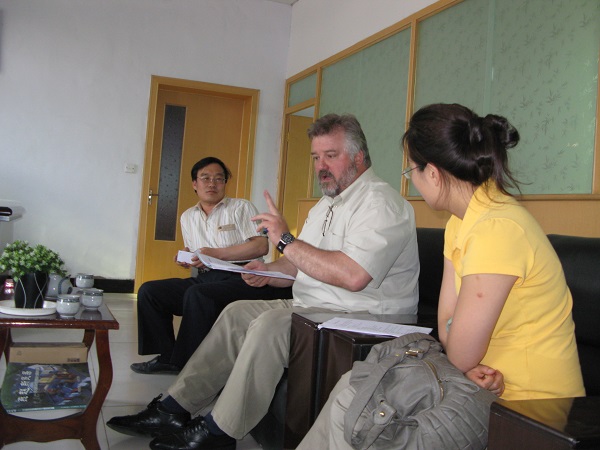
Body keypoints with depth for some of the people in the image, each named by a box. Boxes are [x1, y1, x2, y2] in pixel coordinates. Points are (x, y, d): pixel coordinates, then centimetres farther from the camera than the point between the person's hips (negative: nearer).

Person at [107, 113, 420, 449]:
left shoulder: (380, 202, -15)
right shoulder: (329, 202, 19)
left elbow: (353, 276, -30)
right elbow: (307, 262, 26)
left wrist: (286, 240, -22)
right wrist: (269, 271, 4)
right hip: (313, 307, 10)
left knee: (269, 324, -28)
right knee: (238, 312, 2)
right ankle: (175, 409, 4)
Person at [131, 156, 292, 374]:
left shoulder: (241, 207, 2)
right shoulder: (187, 217, 20)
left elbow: (261, 246, -10)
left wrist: (217, 253, -13)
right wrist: (186, 259, 3)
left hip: (240, 279, -7)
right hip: (203, 278, 7)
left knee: (197, 295, -34)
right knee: (148, 291, -5)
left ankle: (186, 364, -19)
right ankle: (166, 357, 0)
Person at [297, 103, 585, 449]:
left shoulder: (498, 228, -25)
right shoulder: (461, 222, 7)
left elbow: (460, 354, -23)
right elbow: (447, 323, 3)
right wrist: (471, 366, -15)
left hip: (527, 402, -8)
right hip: (487, 382, 8)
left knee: (352, 403, -8)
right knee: (352, 387, 4)